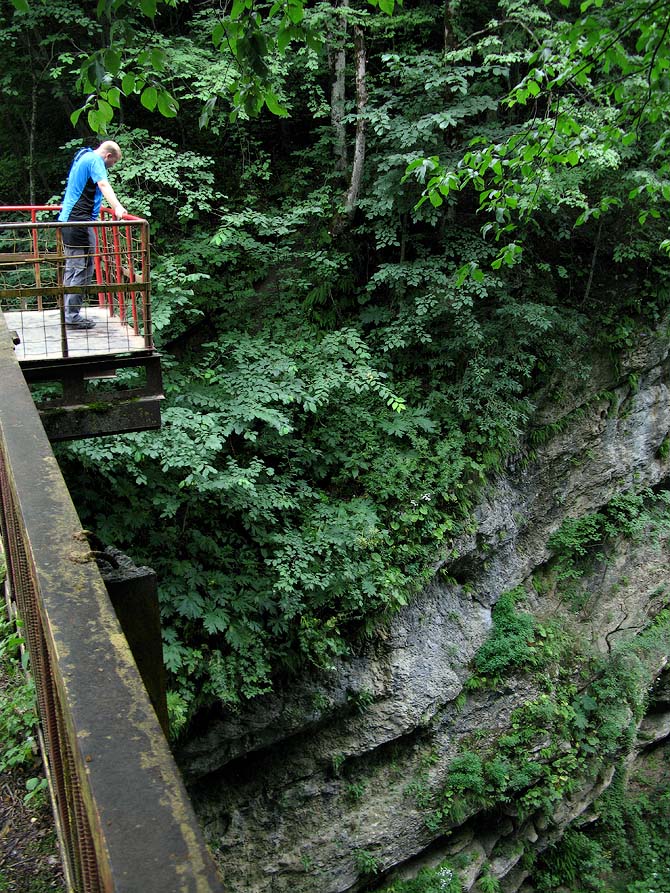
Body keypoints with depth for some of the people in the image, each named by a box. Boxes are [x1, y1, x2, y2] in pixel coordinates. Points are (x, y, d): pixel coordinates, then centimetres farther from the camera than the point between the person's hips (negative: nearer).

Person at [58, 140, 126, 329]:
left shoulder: (83, 157, 23)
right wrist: (117, 207, -40)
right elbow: (103, 185, -26)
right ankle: (73, 315, -7)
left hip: (68, 220, 10)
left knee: (72, 268, 14)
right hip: (79, 221, -10)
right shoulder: (95, 160, -8)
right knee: (83, 269, -8)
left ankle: (68, 312, 19)